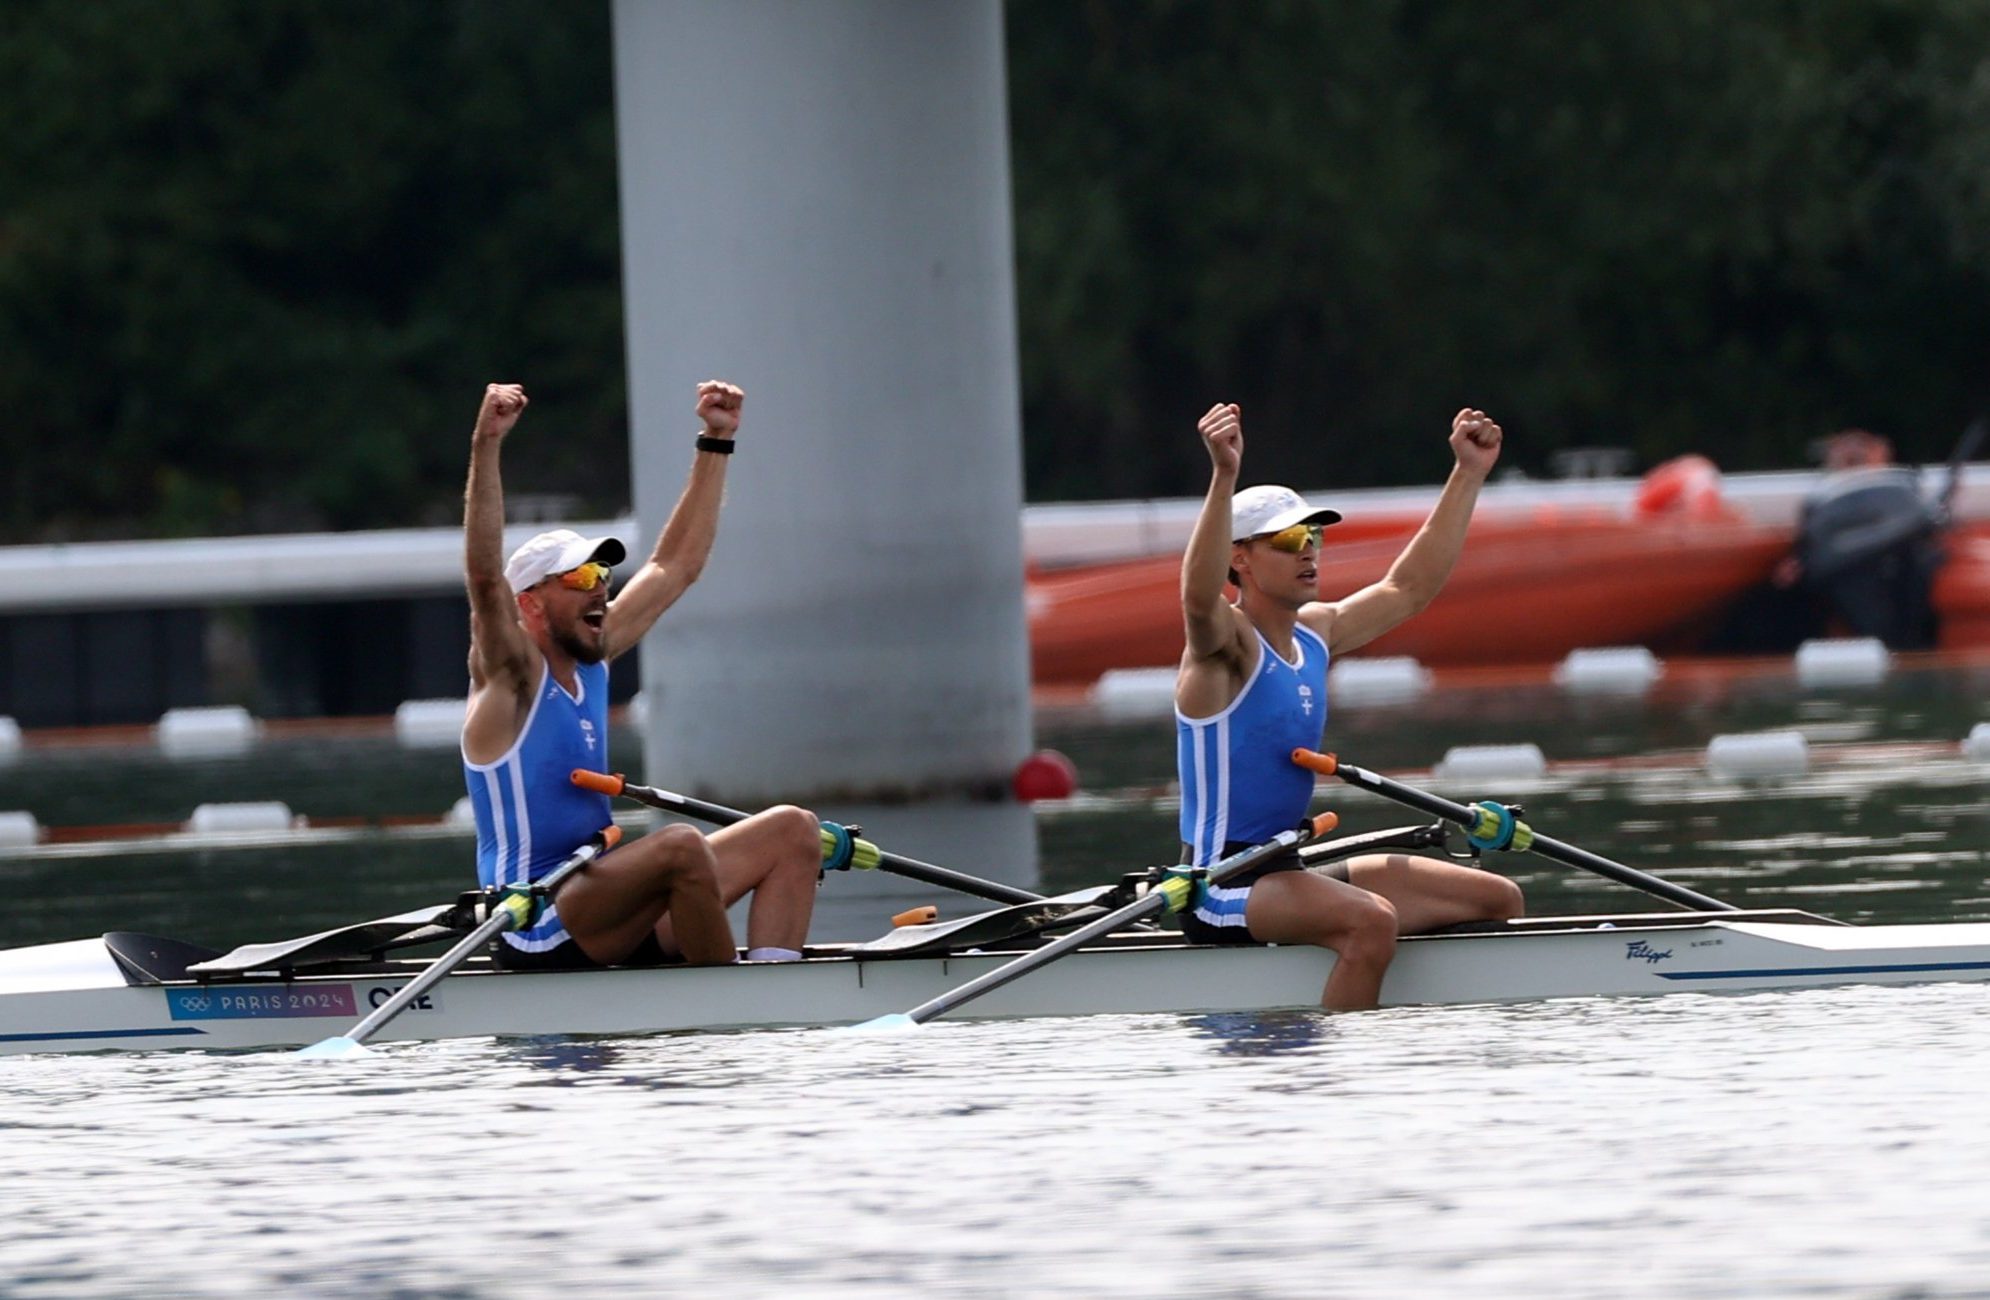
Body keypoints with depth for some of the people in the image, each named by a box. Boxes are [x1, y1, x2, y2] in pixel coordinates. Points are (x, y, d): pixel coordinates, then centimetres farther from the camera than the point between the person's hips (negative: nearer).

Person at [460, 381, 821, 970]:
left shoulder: (591, 659, 13)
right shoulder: (511, 675, -9)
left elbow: (675, 566, 21)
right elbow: (485, 574, -26)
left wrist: (716, 443, 20)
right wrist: (486, 446, -35)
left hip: (606, 910, 9)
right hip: (543, 936, -9)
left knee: (793, 831, 2)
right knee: (681, 845, -35)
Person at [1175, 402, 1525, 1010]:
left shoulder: (1316, 631, 11)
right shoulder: (1228, 643, -13)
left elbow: (1408, 588, 23)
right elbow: (1199, 597, -37)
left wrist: (1468, 474, 22)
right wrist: (1225, 477, -50)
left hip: (1289, 872, 9)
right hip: (1222, 891, -9)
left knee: (1499, 900, 5)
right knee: (1370, 920, -36)